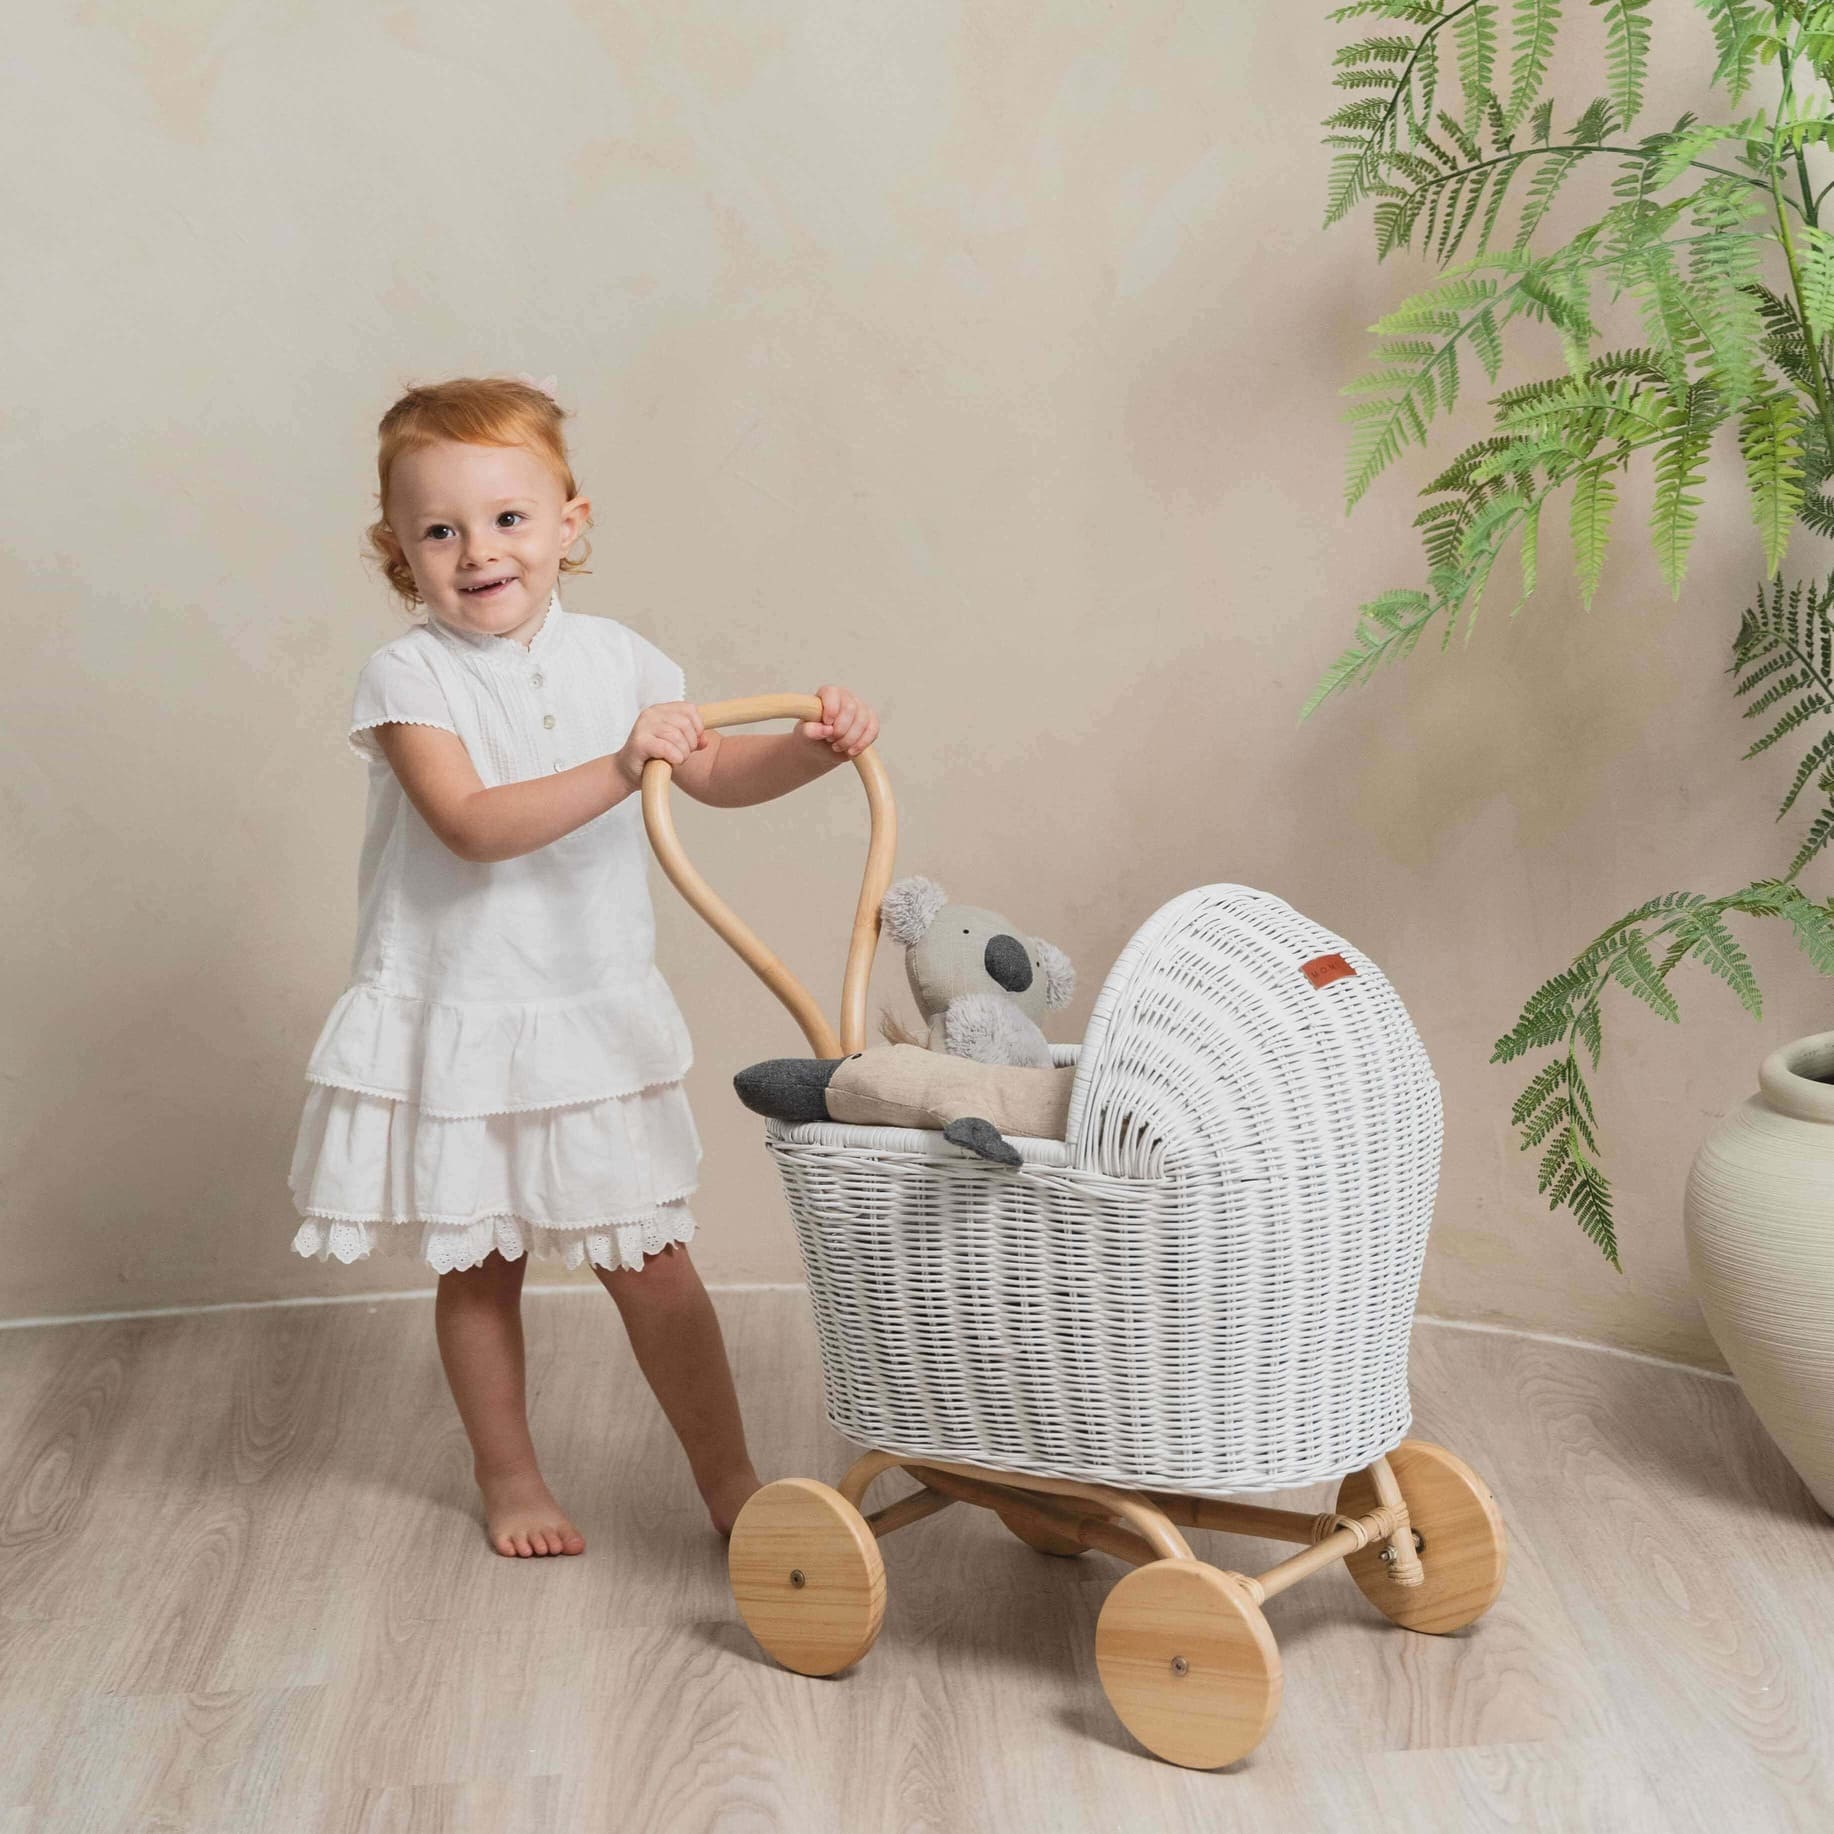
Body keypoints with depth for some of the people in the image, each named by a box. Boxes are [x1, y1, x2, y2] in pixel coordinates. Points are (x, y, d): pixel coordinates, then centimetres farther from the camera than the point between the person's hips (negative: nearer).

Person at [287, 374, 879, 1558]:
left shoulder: (615, 659, 0)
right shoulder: (409, 678, -12)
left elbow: (717, 775, 8)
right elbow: (472, 825, -25)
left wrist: (815, 747, -10)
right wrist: (621, 766, -34)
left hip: (596, 1019, 2)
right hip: (455, 1027, -2)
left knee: (652, 1266, 7)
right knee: (481, 1270, 13)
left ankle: (730, 1478, 21)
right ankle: (510, 1477, 33)